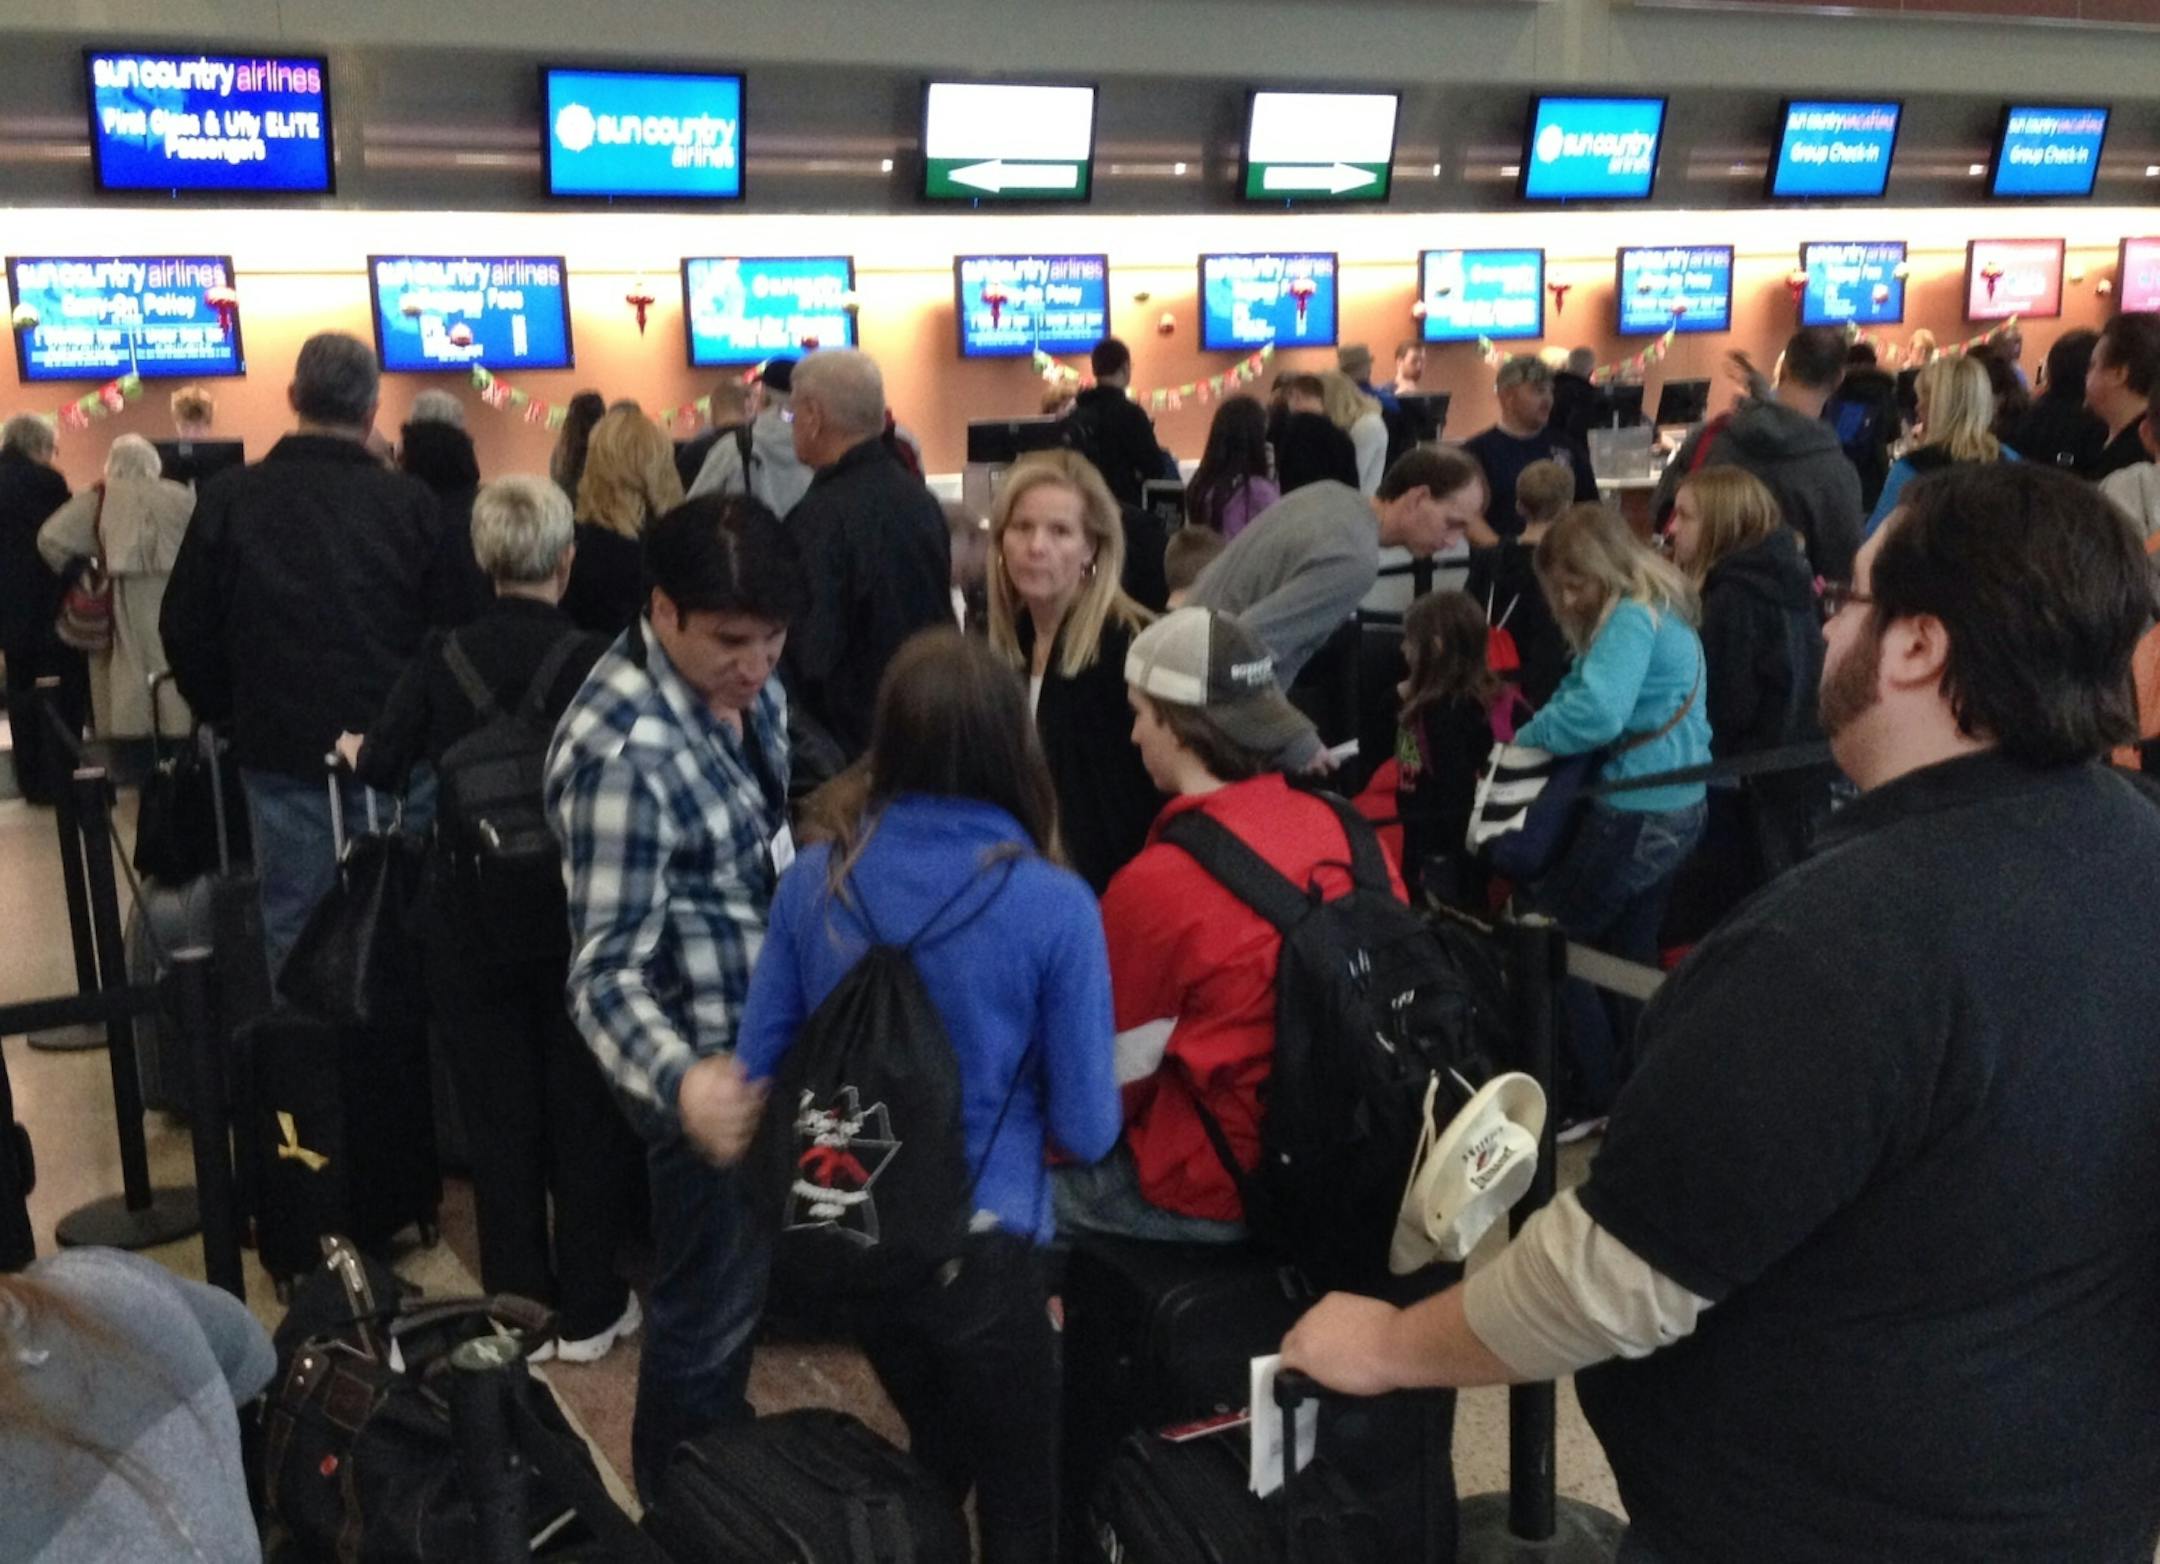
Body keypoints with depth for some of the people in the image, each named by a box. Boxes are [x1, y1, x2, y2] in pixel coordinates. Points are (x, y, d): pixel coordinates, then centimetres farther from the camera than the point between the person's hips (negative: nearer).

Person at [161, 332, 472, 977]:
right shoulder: (412, 502, -3)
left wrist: (229, 715, 18)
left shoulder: (229, 500, -2)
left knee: (295, 926, 7)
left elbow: (186, 630, 3)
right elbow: (456, 621, 0)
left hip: (281, 751, 0)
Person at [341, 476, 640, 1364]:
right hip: (574, 914, -2)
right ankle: (587, 1310, 18)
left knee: (499, 1113, 12)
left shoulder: (441, 658, -5)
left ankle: (520, 1308, 19)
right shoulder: (592, 659, -12)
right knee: (583, 1108, 11)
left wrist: (355, 751, 20)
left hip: (468, 918, 2)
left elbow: (382, 768, -2)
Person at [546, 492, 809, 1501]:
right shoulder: (626, 750, -29)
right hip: (708, 1057, -9)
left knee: (746, 1274, 26)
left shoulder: (747, 685, -3)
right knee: (709, 1300, 9)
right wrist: (681, 1081, -48)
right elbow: (606, 971, -31)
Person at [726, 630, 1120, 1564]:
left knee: (934, 1452, 30)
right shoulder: (1054, 906, -18)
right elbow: (1086, 1131, -12)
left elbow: (758, 1072, 0)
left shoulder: (815, 881, -8)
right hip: (979, 1244, -4)